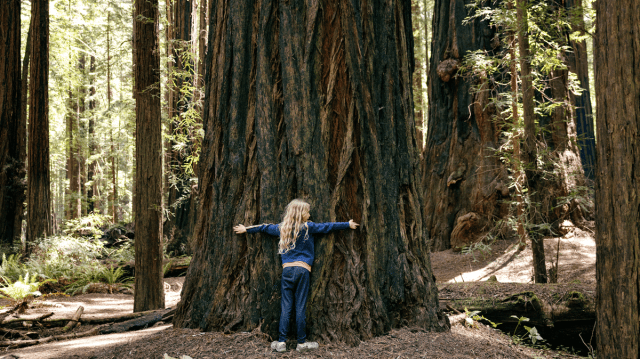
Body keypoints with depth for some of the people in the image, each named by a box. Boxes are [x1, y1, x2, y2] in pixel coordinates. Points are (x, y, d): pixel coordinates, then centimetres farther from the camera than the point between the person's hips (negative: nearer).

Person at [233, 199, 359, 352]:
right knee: (300, 307, 0)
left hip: (287, 270, 3)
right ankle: (302, 342, 5)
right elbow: (328, 226, 7)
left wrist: (247, 229, 38)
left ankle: (281, 342, -1)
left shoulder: (282, 228, 11)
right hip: (303, 270, -3)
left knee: (286, 306, 3)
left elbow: (265, 227, 24)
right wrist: (348, 224, 18)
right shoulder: (308, 227, 1)